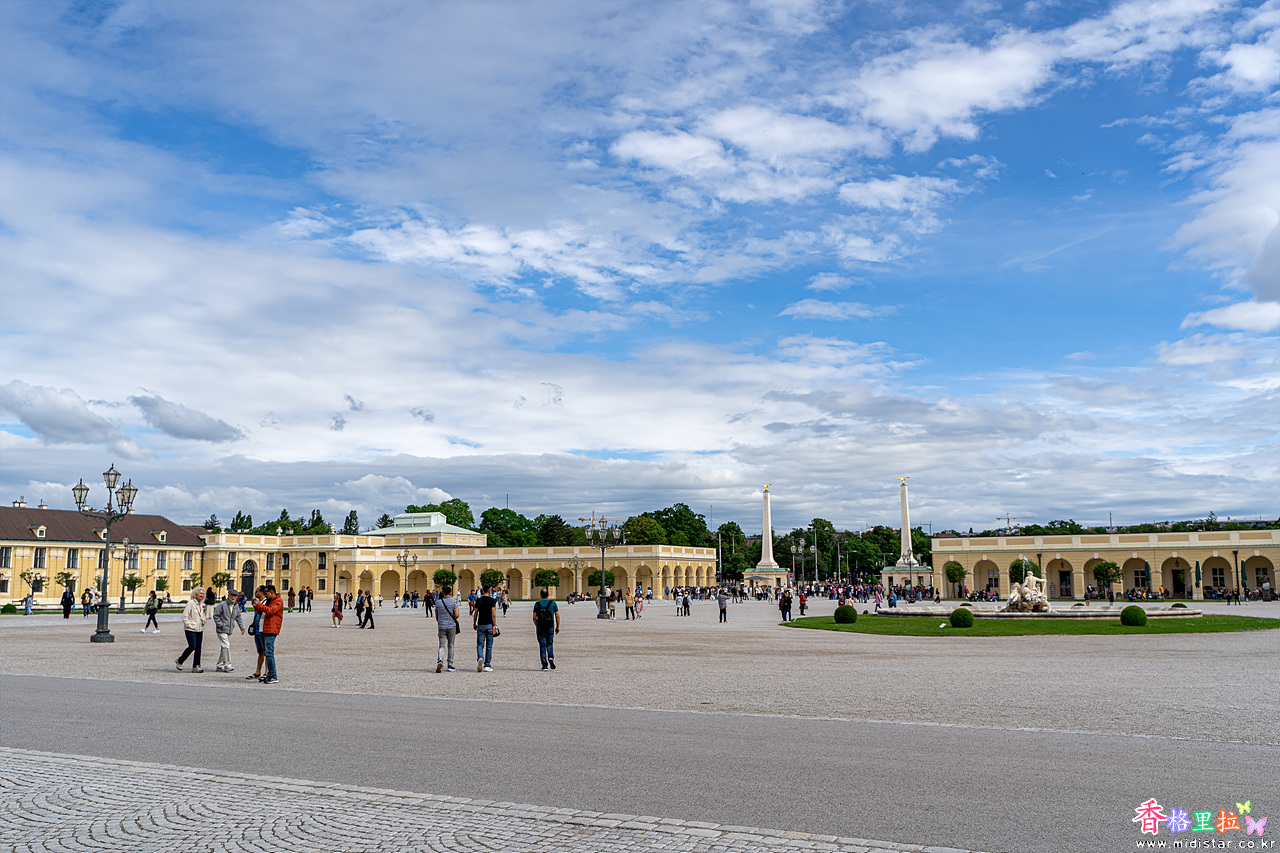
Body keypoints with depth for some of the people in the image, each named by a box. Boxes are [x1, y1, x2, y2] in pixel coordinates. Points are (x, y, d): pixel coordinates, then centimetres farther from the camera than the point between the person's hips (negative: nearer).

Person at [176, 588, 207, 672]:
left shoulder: (201, 604, 14)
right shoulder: (191, 603, -8)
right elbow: (185, 616, -11)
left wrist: (204, 619, 7)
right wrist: (190, 625, -14)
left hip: (199, 629, 7)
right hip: (191, 629, -7)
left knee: (198, 648, 2)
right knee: (192, 646, -13)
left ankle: (196, 666, 6)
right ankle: (179, 661, 9)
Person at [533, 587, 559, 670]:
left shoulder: (537, 604, 0)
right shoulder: (553, 603, 0)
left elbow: (534, 617, 0)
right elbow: (557, 616, 0)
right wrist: (558, 627, 10)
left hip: (540, 628, 0)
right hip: (550, 627, 0)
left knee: (542, 645, 5)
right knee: (550, 643, 18)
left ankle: (544, 665, 1)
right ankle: (551, 658, -7)